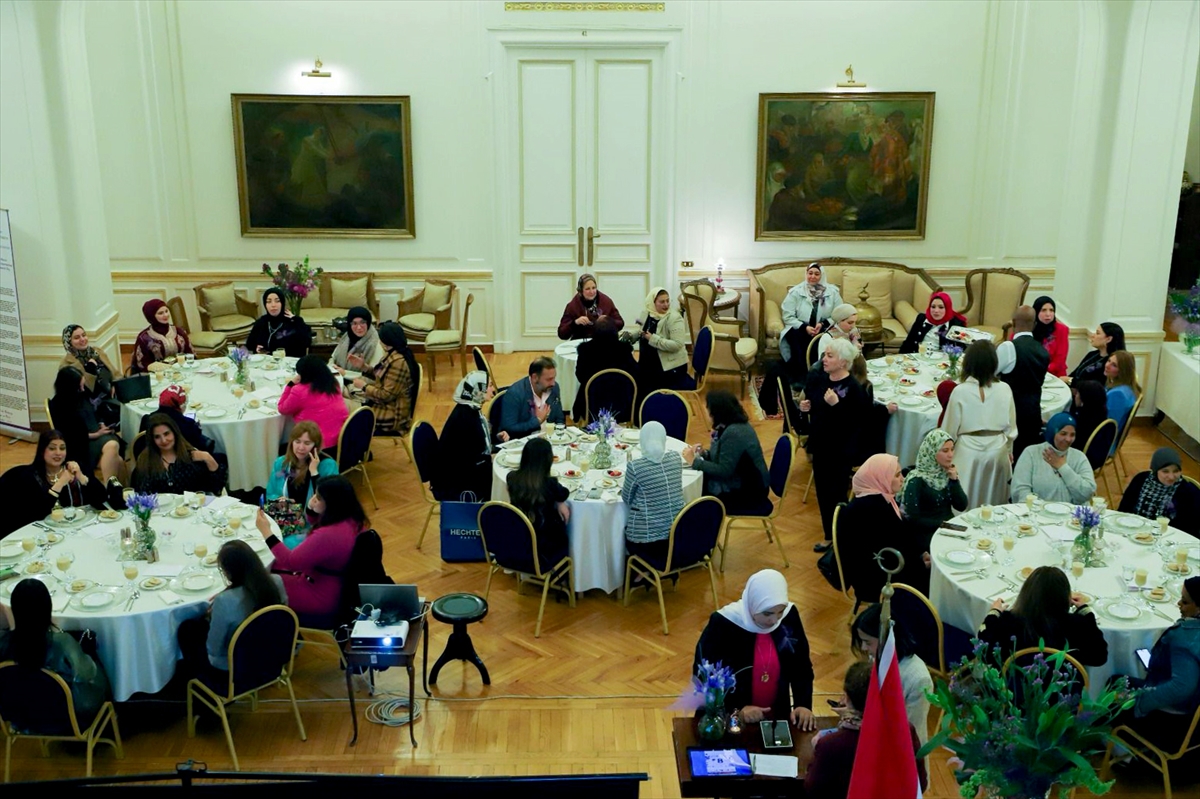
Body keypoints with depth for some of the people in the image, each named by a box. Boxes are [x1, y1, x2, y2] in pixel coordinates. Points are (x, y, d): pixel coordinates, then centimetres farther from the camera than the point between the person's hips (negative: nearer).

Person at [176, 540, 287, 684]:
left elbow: (213, 650, -21)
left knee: (186, 628, 21)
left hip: (229, 673, -5)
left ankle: (196, 674, 42)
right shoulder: (276, 582, -17)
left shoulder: (225, 601, -33)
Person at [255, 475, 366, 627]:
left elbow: (291, 561, -22)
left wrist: (266, 531, -17)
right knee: (271, 566, 20)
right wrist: (311, 509, -7)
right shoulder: (354, 520, -7)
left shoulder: (328, 535, -35)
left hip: (322, 601, -9)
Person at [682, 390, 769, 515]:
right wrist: (705, 453, 0)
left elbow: (724, 471, -25)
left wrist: (695, 462, -17)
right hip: (744, 483, 9)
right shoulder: (737, 424, 5)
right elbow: (724, 457, 16)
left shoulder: (733, 433, -25)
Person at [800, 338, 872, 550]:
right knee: (822, 491, 15)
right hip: (820, 445, 7)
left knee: (836, 495, 2)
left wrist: (835, 405, -33)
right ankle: (830, 535, 31)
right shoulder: (818, 378, 0)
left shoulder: (853, 389, -20)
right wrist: (805, 407, -5)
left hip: (841, 451, -7)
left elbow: (855, 423, -25)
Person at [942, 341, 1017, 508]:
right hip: (997, 451, 2)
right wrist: (1009, 450, 19)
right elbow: (1011, 426, 3)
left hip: (969, 452, -2)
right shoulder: (1004, 390, -7)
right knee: (993, 503, 15)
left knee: (964, 505, 9)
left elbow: (950, 429, -5)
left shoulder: (960, 391, -13)